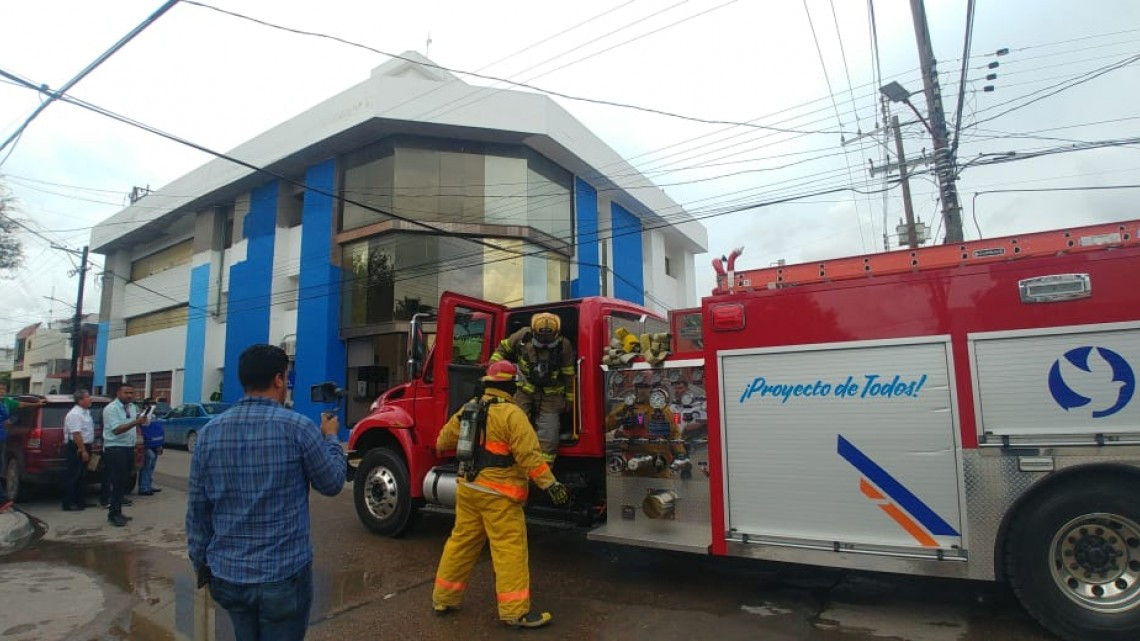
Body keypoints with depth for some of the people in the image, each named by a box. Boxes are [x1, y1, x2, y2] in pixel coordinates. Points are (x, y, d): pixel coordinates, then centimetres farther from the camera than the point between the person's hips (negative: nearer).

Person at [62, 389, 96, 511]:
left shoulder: (86, 412, 12)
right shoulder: (75, 414, -18)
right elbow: (76, 434, -23)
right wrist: (83, 451, -23)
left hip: (84, 447, 10)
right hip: (76, 448, -10)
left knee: (80, 476, 15)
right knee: (72, 476, -4)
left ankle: (79, 501, 23)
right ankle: (68, 504, 2)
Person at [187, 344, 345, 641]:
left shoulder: (209, 432, -2)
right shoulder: (298, 427, -16)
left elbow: (197, 509, 5)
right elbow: (332, 482, -3)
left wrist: (201, 564, 18)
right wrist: (331, 437, 13)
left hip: (227, 574, 5)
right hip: (284, 575, -5)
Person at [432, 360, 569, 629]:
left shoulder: (467, 410, 8)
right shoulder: (511, 414, -15)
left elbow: (444, 441, 20)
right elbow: (529, 454, -21)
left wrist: (443, 447, 43)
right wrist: (550, 484, -19)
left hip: (468, 489, 8)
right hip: (498, 495, -7)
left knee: (461, 542, 17)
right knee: (510, 549, -2)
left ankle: (443, 598, 29)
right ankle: (515, 611, 2)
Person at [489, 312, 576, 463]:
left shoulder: (564, 346, -11)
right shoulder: (523, 336, -10)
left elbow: (568, 375, -1)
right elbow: (503, 349, 6)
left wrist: (569, 399, 4)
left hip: (550, 394, 0)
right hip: (524, 390, 1)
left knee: (548, 434, -4)